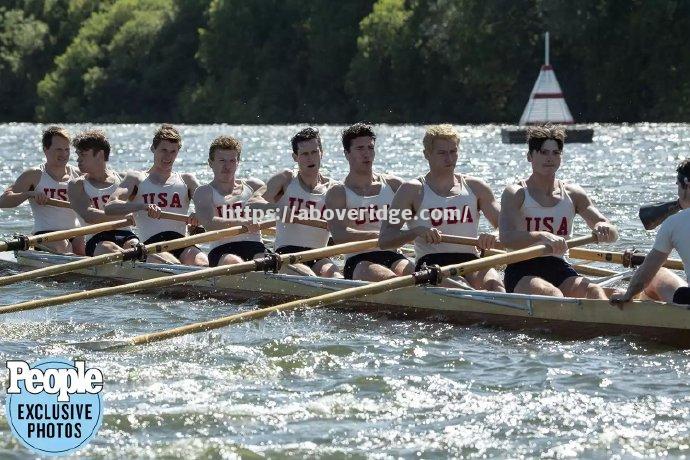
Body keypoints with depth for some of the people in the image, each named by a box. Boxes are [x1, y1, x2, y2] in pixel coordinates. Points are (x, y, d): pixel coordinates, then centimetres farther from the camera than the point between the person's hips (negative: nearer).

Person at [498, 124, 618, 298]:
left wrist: (604, 229, -20)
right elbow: (506, 238, -18)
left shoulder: (572, 194, 12)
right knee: (553, 294, -35)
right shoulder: (515, 194, -1)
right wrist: (541, 236, -37)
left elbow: (612, 234, 7)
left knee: (594, 291, -27)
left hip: (558, 270, 4)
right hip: (522, 271, -4)